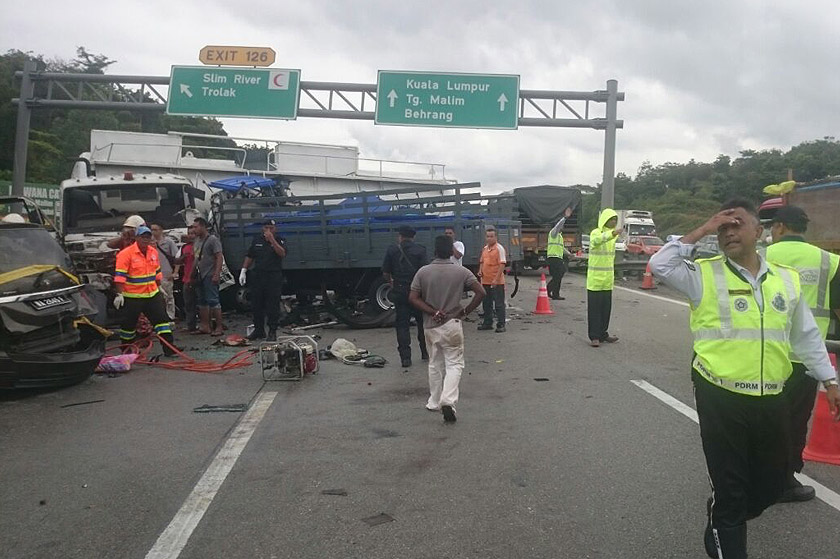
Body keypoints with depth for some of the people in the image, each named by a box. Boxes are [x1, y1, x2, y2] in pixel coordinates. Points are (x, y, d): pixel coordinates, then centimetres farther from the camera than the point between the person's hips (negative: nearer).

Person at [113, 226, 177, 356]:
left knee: (162, 318, 0)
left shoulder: (153, 252, 8)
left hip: (152, 294, 5)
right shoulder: (126, 254, -12)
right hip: (132, 296, -5)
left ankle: (169, 348, 2)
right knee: (129, 324, 6)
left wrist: (159, 288, 23)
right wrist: (119, 294, -21)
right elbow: (120, 276, -16)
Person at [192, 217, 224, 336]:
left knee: (213, 301, -9)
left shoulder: (213, 240, -8)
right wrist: (193, 275, 17)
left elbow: (219, 257, -15)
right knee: (201, 302, 10)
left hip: (210, 276, -9)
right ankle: (205, 326, 16)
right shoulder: (197, 240, 17)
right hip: (199, 276, 9)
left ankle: (219, 327, -6)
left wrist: (217, 274, -24)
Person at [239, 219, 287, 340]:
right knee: (256, 305, 6)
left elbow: (282, 254, -16)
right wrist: (243, 271, 10)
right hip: (257, 275, 4)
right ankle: (258, 330, 16)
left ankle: (272, 331, 4)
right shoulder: (257, 240, 13)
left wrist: (272, 240, -19)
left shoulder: (279, 240, 2)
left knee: (273, 306, -2)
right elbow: (249, 257, 17)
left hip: (274, 277, -4)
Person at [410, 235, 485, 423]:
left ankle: (434, 402, 26)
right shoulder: (461, 272, -6)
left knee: (435, 364, 17)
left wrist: (433, 312, -8)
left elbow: (413, 298, -8)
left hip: (431, 326, 2)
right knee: (454, 364, 5)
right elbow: (481, 292, -11)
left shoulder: (423, 272, -4)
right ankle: (448, 401, -14)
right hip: (452, 324, -2)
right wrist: (465, 311, -3)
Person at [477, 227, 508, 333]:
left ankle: (500, 325, 4)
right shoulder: (485, 248, 12)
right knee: (486, 304, 15)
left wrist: (496, 279, -21)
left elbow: (502, 264, -15)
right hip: (485, 281, 7)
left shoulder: (499, 248, -9)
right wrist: (480, 271, 5)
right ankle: (487, 323, 26)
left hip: (497, 282, -7)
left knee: (499, 304, -1)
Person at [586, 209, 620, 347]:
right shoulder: (596, 233, -11)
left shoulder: (613, 234, 12)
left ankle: (603, 334, 21)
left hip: (608, 278, 7)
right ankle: (594, 337, 0)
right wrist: (611, 234, -52)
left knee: (606, 308, 11)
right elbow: (596, 241, -36)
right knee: (594, 308, -4)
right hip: (595, 278, -7)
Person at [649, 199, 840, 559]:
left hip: (771, 399, 5)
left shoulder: (786, 278, 7)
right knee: (730, 486, 5)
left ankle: (724, 524, 48)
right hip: (720, 397, -5)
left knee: (772, 482, 20)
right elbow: (660, 265, -21)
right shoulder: (704, 275, -5)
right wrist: (702, 231, -16)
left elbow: (807, 336, 15)